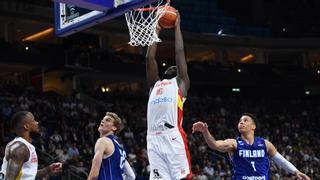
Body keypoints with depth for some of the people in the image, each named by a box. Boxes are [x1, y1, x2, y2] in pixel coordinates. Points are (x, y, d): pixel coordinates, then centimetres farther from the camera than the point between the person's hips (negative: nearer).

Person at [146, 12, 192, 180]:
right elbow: (150, 58, 24)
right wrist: (157, 30, 28)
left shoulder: (181, 83, 17)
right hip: (154, 139, 4)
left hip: (173, 138, -4)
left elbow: (180, 53, 13)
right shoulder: (155, 84, 27)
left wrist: (177, 27, 21)